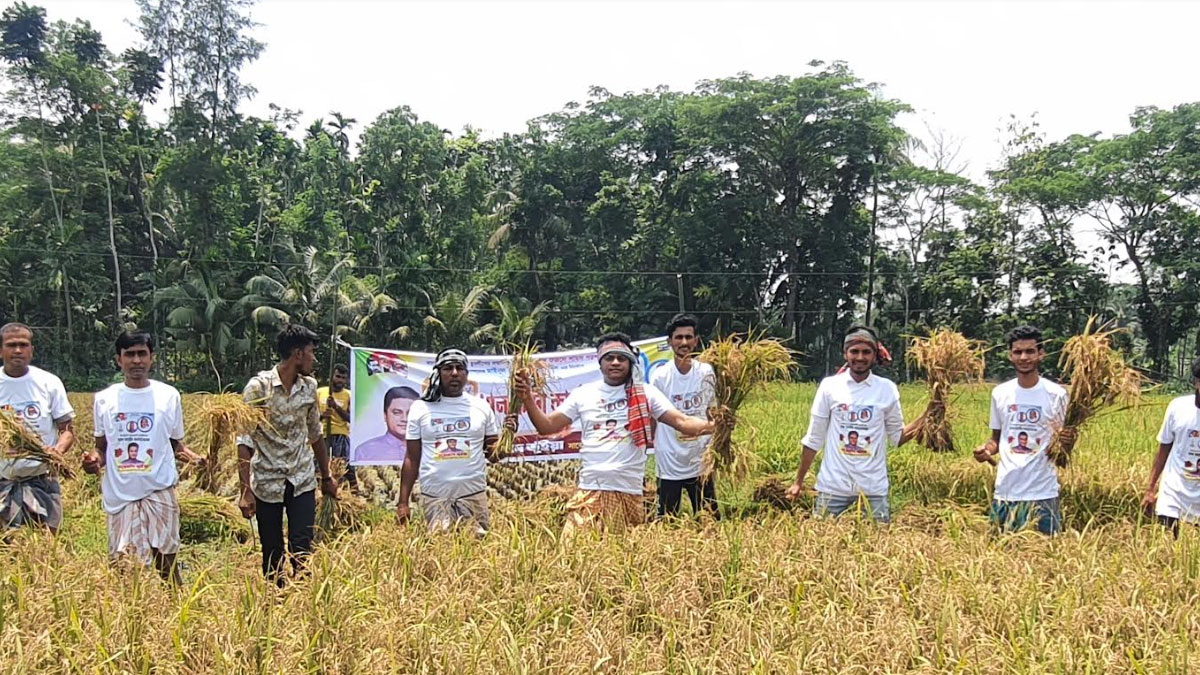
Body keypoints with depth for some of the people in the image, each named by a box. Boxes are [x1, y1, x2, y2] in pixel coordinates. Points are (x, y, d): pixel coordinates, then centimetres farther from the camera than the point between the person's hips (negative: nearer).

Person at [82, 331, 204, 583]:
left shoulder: (169, 396, 4)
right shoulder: (104, 399, 6)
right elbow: (102, 447, 14)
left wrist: (190, 456, -9)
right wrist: (95, 460, -9)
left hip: (159, 491, -1)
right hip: (120, 495, 1)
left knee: (166, 561, -1)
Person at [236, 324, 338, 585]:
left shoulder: (309, 387, 5)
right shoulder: (259, 386, -10)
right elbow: (245, 441, -12)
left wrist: (327, 477, 19)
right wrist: (246, 491, -17)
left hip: (302, 483, 3)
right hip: (267, 484, -3)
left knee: (302, 553, -6)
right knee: (272, 556, 6)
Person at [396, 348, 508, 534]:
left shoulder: (481, 407, 7)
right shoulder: (421, 408, 5)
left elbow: (493, 455, 10)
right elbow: (412, 459, 7)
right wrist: (403, 502, 1)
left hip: (474, 496, 1)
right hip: (434, 498, 0)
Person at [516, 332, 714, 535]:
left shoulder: (646, 393, 5)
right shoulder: (583, 394, 9)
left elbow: (682, 422, -2)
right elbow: (547, 426, 10)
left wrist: (713, 425, -20)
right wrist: (527, 399, -6)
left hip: (629, 492, -1)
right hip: (589, 491, 1)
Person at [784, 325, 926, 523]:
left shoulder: (887, 389, 0)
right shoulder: (829, 386, -1)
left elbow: (897, 437, 6)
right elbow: (814, 438, 4)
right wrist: (799, 481, 6)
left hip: (874, 487, 0)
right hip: (833, 485, 0)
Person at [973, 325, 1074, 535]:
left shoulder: (1056, 394, -4)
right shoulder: (1000, 393, 6)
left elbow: (1063, 443, 4)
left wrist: (1068, 442, -19)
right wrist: (986, 449, -6)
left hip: (1042, 492, -3)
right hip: (1005, 491, 3)